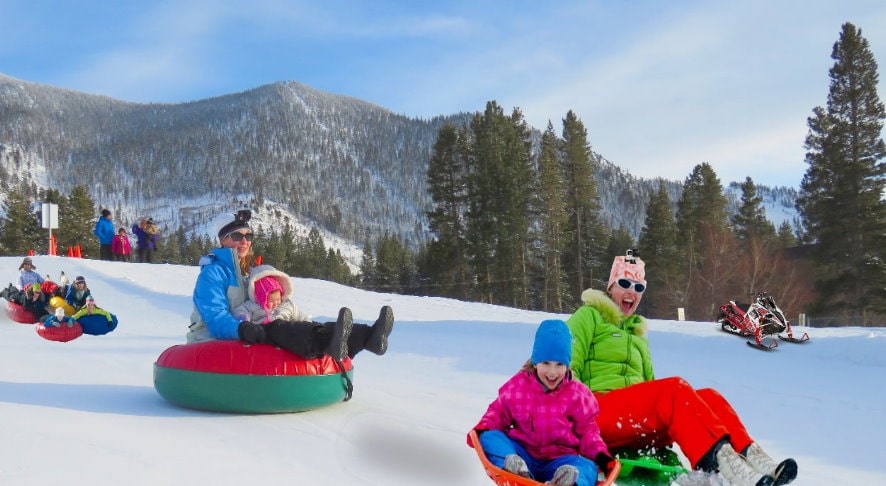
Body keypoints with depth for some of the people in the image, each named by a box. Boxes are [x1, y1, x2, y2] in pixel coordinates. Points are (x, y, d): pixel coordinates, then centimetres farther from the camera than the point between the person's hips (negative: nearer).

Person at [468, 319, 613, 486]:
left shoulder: (577, 394, 2)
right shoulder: (518, 385, 2)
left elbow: (587, 430, 9)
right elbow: (499, 412, 11)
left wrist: (599, 453, -9)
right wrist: (482, 429, -9)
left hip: (559, 461, -1)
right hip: (522, 453, 1)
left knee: (587, 468, -31)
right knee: (489, 437, -23)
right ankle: (512, 465, -53)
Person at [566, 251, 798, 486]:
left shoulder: (637, 333, 29)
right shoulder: (589, 316, 8)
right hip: (597, 412, -6)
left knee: (708, 396, -18)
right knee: (676, 387, -31)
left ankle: (749, 455, -39)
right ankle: (722, 462, -50)